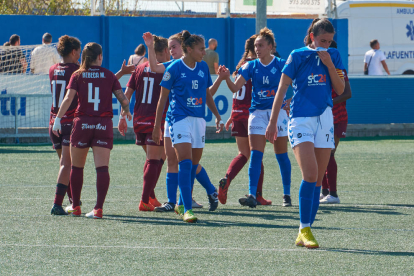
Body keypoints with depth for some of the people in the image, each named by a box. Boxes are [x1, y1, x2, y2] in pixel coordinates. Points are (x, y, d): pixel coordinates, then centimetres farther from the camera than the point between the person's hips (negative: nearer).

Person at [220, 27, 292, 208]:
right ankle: (252, 195, -15)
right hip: (257, 111, 2)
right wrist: (226, 78, -22)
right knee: (255, 155, -9)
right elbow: (235, 88, -4)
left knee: (281, 155, 5)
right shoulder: (251, 66, 3)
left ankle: (287, 195, 17)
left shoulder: (281, 64, -3)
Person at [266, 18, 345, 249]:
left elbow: (340, 89, 3)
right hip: (301, 119, -4)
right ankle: (304, 229, -14)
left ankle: (305, 233, 7)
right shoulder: (298, 56, -2)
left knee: (318, 179, 2)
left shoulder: (333, 56, 8)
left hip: (325, 119, 4)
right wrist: (273, 122, -4)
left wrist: (329, 64, -9)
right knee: (310, 175, -18)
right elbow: (282, 89, -1)